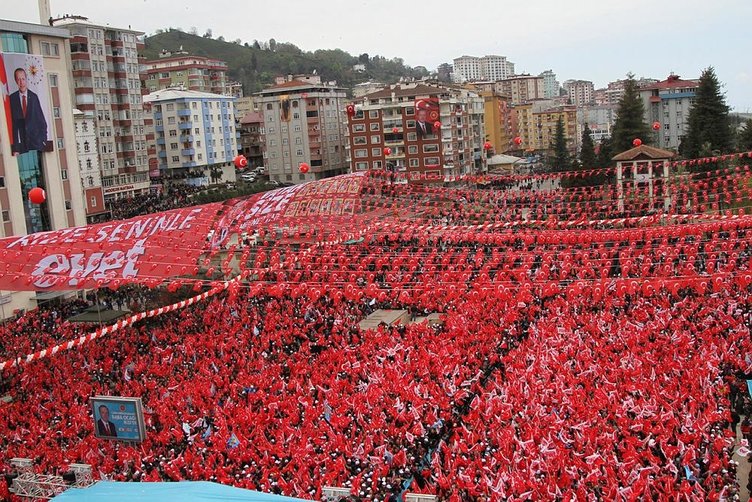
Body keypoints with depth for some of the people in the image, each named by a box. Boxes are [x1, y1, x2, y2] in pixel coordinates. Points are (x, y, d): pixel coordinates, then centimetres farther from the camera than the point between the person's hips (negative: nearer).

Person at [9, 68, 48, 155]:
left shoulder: (34, 97, 4)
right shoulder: (12, 98, 2)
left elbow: (41, 120, 7)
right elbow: (12, 123, 1)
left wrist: (43, 139, -1)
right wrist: (15, 147, -4)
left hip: (36, 141, 1)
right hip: (22, 143, 0)